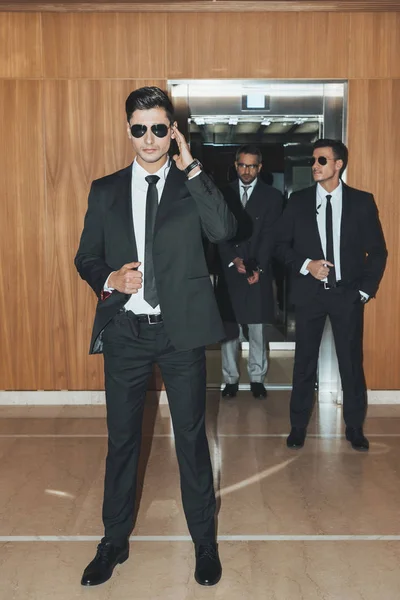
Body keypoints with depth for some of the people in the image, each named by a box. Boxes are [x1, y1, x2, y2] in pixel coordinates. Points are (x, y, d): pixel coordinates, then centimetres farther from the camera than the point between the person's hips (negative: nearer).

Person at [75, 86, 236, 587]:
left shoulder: (193, 185, 3)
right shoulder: (105, 190, 8)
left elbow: (223, 230, -16)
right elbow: (86, 258, 11)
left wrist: (190, 167, -15)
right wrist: (110, 279, -10)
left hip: (181, 328, -1)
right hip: (125, 330, 2)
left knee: (191, 436, 8)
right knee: (121, 439, 12)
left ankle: (204, 541, 27)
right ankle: (114, 541, 30)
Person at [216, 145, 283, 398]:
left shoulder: (272, 196, 3)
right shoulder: (225, 194, 8)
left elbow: (270, 236, -4)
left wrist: (258, 267, -14)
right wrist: (233, 260, -12)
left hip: (259, 271, -1)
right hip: (229, 271, 1)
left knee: (258, 328, 6)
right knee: (229, 328, 4)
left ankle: (257, 378, 17)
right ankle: (231, 379, 14)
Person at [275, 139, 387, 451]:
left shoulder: (362, 201, 1)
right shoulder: (298, 201, 3)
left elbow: (378, 251, 4)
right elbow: (282, 244, 5)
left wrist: (366, 289, -3)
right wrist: (306, 264, -12)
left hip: (348, 294, 0)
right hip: (309, 292, 1)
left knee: (352, 362, 5)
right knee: (305, 362, 8)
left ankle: (355, 427, 22)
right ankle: (298, 426, 22)